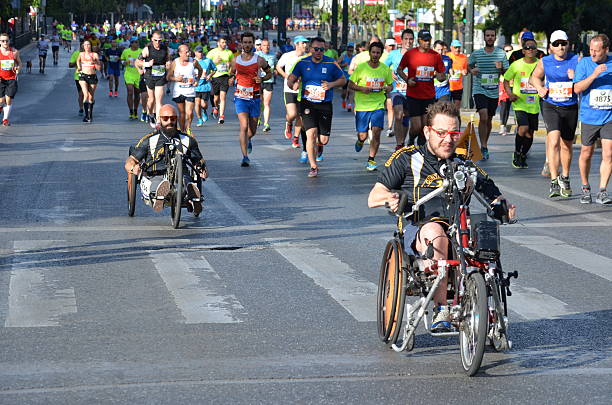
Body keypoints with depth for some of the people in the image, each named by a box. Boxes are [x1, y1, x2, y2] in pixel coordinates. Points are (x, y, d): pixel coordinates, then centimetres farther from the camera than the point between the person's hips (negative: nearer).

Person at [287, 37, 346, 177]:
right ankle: (313, 167, -4)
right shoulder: (302, 63, 1)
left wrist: (331, 84, -12)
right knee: (311, 133, -16)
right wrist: (293, 85, -18)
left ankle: (319, 146, 42)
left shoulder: (331, 63, -1)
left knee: (324, 139, 2)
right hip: (307, 104, -1)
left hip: (325, 105, 1)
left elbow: (343, 80, 9)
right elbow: (290, 80, 6)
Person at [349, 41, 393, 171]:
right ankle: (360, 141, 42)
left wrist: (388, 88, -7)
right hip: (362, 106, -1)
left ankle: (371, 160, 2)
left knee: (376, 131, -13)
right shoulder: (361, 68, -5)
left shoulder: (385, 69, 2)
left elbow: (390, 85, 16)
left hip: (378, 105, 1)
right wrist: (362, 89, -17)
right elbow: (350, 84, 1)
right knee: (362, 135, 2)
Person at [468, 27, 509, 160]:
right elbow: (469, 65, 14)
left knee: (489, 120, 12)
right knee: (483, 117, -19)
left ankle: (485, 145, 29)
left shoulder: (501, 54, 3)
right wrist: (471, 70, -8)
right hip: (479, 90, -3)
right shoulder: (476, 54, -1)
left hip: (494, 92, 3)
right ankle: (484, 148, -16)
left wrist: (501, 68, -13)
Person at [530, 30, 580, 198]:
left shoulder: (576, 60, -3)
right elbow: (535, 77, 18)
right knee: (554, 140, -22)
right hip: (551, 107, -1)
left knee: (567, 145, 14)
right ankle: (554, 181, -23)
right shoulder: (545, 62, 0)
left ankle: (565, 178, 37)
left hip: (571, 108, 1)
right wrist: (540, 88, -1)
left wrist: (576, 77, -19)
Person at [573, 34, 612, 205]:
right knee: (586, 154, 8)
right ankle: (585, 189, 26)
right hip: (589, 116, 0)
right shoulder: (584, 63, -1)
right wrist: (594, 74, -20)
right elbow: (577, 88, -10)